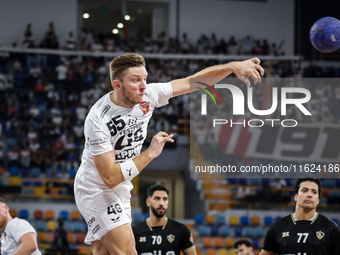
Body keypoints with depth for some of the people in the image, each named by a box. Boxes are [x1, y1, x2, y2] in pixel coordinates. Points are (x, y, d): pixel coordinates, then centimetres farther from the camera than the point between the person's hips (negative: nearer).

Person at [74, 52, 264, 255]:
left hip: (120, 188, 7)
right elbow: (110, 177, -30)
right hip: (96, 190, -7)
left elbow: (193, 81, -4)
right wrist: (151, 153, -31)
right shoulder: (98, 120, -29)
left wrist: (233, 67, -15)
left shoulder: (147, 95, -11)